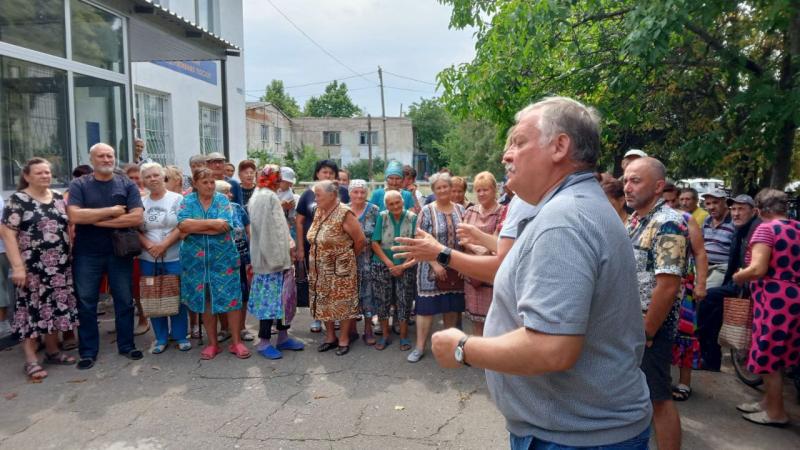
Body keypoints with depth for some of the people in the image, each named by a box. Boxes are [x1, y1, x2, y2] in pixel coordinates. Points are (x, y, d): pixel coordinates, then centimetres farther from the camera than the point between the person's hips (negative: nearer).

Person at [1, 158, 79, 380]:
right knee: (32, 310, -1)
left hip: (60, 266, 5)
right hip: (32, 267, -5)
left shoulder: (59, 199, 11)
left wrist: (71, 257, 10)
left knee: (56, 308, 11)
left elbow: (69, 228, 17)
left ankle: (52, 351, 24)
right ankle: (31, 360, 7)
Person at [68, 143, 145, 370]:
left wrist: (99, 221, -13)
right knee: (86, 303, 7)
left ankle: (126, 345, 23)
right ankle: (88, 351, 19)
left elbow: (137, 217, -11)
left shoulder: (127, 185, 1)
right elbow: (74, 216, -15)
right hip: (86, 254, 0)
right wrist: (111, 211, -15)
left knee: (124, 300, 8)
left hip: (119, 252, 1)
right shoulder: (79, 185, 0)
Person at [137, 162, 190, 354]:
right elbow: (136, 230, 5)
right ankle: (161, 338, 21)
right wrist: (149, 245, -12)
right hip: (148, 260, 3)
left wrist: (164, 245, -16)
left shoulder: (177, 199, -2)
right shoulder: (141, 203, 8)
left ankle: (180, 336, 17)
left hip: (174, 258, -3)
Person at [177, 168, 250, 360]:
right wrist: (211, 223, -19)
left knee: (231, 298, 0)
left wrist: (194, 228, -13)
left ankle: (236, 342, 13)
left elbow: (225, 226, -15)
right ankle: (212, 343, 22)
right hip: (197, 260, 1)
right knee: (204, 301, 9)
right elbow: (183, 224, -14)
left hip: (224, 258, -1)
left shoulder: (222, 200, 0)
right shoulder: (187, 201, 3)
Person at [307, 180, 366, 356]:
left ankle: (344, 339, 18)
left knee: (343, 303, 4)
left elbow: (360, 239, -13)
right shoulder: (318, 211, 4)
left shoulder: (344, 214, -18)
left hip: (340, 269, -7)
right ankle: (330, 337, 29)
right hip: (319, 269, 7)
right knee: (324, 303, 14)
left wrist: (348, 257, 1)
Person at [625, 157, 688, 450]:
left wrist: (646, 333, -18)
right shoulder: (633, 220, 9)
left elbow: (668, 286, -24)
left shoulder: (667, 224, -18)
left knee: (658, 399, 3)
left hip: (651, 327, -8)